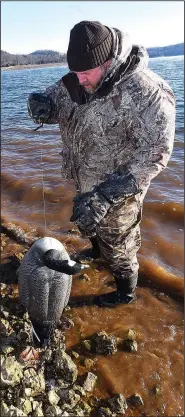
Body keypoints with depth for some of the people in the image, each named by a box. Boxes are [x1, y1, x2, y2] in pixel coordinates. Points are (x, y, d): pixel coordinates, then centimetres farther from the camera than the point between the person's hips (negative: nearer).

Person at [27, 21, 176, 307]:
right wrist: (41, 103, -25)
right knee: (87, 224, 31)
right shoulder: (79, 80, -6)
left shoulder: (147, 93, -29)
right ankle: (96, 253, 65)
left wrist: (105, 196, -38)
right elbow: (55, 96, 3)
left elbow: (154, 154, -31)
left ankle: (126, 293, 42)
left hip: (117, 193, -7)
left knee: (117, 245, 14)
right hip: (87, 185, 7)